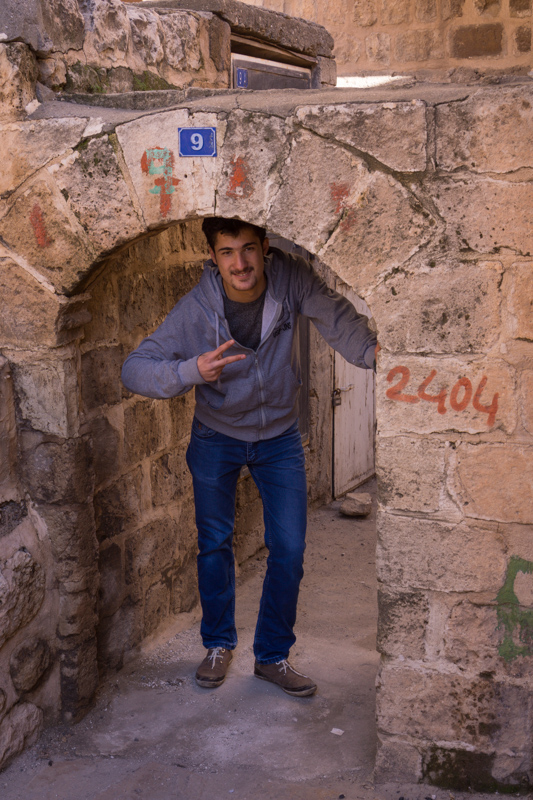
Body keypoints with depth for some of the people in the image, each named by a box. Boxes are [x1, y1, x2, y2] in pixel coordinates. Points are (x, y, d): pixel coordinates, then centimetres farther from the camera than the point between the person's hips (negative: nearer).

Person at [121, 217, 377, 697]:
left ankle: (273, 656, 19)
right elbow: (134, 369, -24)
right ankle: (219, 645, 33)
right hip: (217, 437, -1)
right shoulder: (196, 310, -24)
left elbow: (334, 315, -22)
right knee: (215, 545, 9)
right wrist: (190, 371, -41)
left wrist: (371, 351, -41)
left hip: (280, 437, 1)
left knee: (289, 549, 0)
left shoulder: (290, 277, -20)